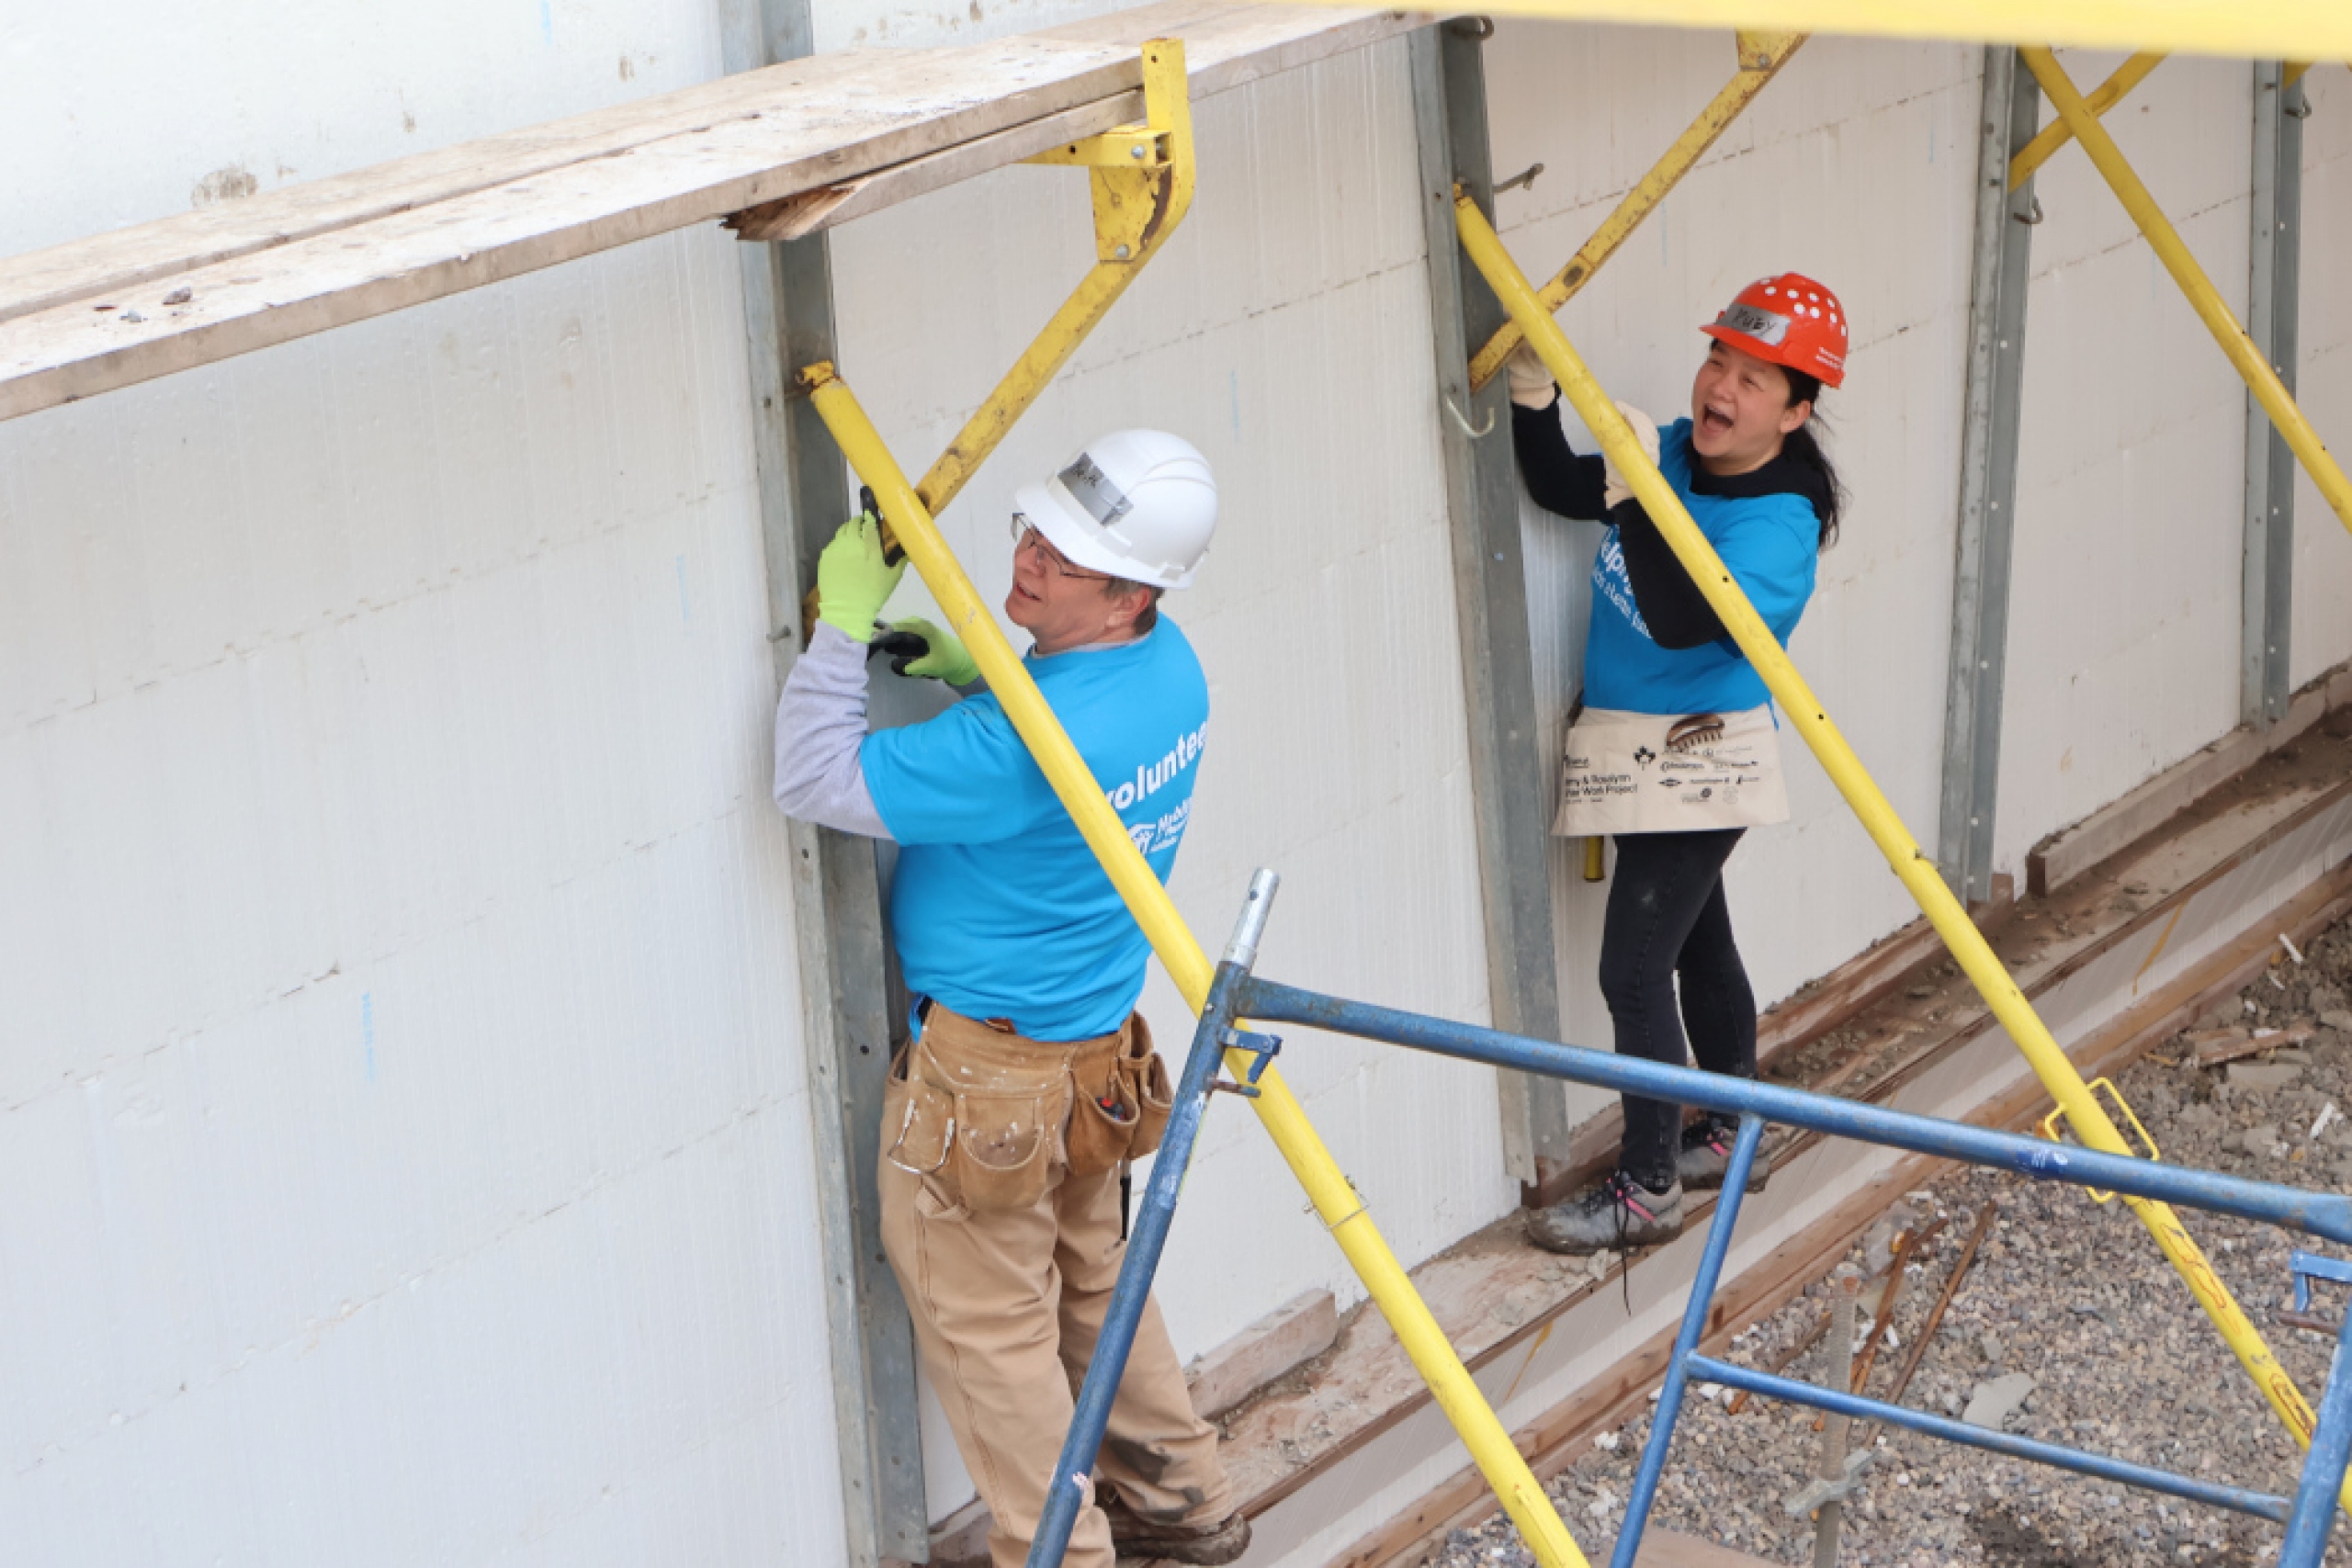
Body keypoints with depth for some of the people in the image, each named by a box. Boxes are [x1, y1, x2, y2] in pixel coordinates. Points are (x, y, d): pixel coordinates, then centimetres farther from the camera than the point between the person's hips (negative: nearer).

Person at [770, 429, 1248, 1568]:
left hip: (987, 1077, -9)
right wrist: (973, 669, 3)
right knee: (1093, 1282, 25)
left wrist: (843, 624, -20)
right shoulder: (1169, 668, -3)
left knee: (988, 1324, 6)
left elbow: (819, 780, -28)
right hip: (1094, 1053, 9)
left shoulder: (1028, 745, -32)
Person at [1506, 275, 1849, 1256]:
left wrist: (1641, 496, -42)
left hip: (1695, 762, -9)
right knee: (1697, 943, 22)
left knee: (1634, 970, -10)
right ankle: (1733, 1136, 38)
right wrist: (1533, 392, -4)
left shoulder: (1779, 524, -23)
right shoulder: (1676, 452, 1)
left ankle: (1647, 1191, 1)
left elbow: (1681, 618, -36)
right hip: (1637, 753, 9)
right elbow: (1560, 489, 11)